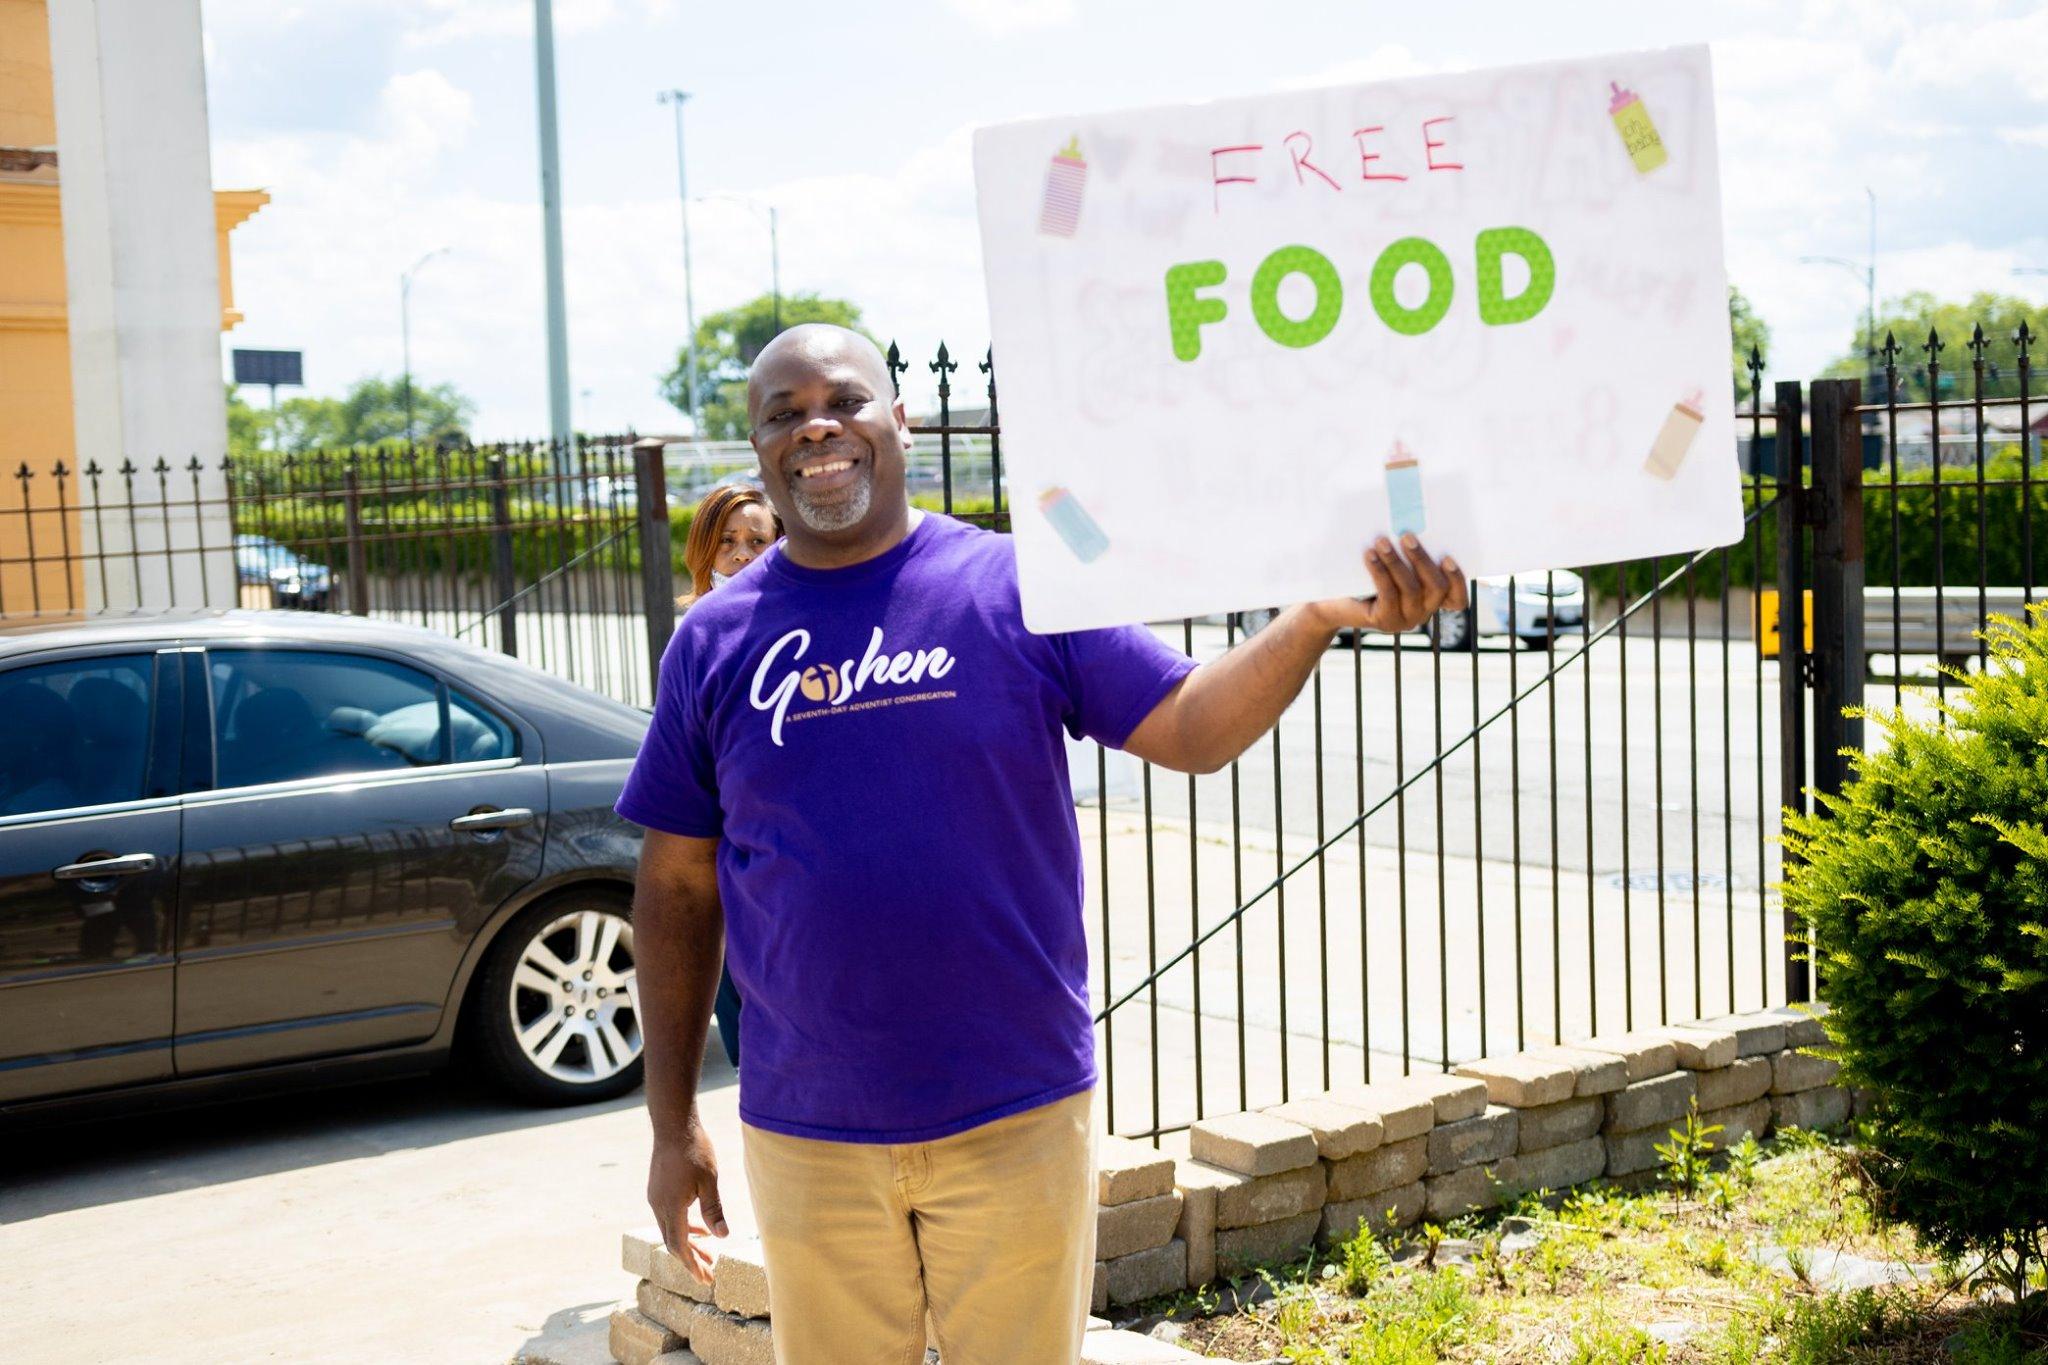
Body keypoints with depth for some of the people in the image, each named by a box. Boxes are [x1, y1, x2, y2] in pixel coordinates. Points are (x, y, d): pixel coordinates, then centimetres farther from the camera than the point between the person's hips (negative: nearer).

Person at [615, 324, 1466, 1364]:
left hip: (1017, 1120, -1)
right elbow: (677, 891, 6)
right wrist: (672, 1127, 6)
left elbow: (1191, 728, -7)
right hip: (806, 1140, 1)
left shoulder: (1018, 589, -1)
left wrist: (1317, 618, -25)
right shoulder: (714, 642, 4)